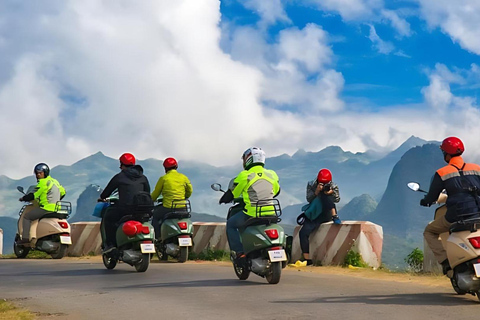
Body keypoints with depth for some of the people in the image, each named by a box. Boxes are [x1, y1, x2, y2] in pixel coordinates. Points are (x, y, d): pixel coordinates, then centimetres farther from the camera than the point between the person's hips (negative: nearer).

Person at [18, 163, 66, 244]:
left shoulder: (43, 182, -10)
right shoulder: (55, 181, 17)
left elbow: (33, 195, -12)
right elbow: (63, 192, 24)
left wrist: (23, 198, 3)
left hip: (46, 209, -9)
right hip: (56, 209, 9)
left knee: (26, 217, 1)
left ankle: (25, 237, -8)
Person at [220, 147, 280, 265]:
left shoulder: (245, 176, -6)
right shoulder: (272, 174, 9)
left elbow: (231, 194, 1)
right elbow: (276, 191, 26)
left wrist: (223, 200, 24)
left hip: (252, 214, -5)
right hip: (270, 214, 5)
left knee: (230, 224, 18)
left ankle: (240, 252, 6)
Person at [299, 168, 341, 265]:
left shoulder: (333, 186, 5)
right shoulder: (311, 185, 3)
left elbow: (337, 199, -1)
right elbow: (309, 199, -6)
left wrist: (332, 193, -22)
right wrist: (316, 191, -23)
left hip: (327, 214, -1)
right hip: (314, 215, 1)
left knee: (325, 196, -27)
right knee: (303, 233, -22)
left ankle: (335, 217, -25)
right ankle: (307, 260, -19)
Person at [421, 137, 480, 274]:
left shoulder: (441, 173, 1)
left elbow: (431, 197, 7)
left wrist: (424, 202, 30)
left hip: (455, 216, -3)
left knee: (429, 232, 20)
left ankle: (445, 259, -1)